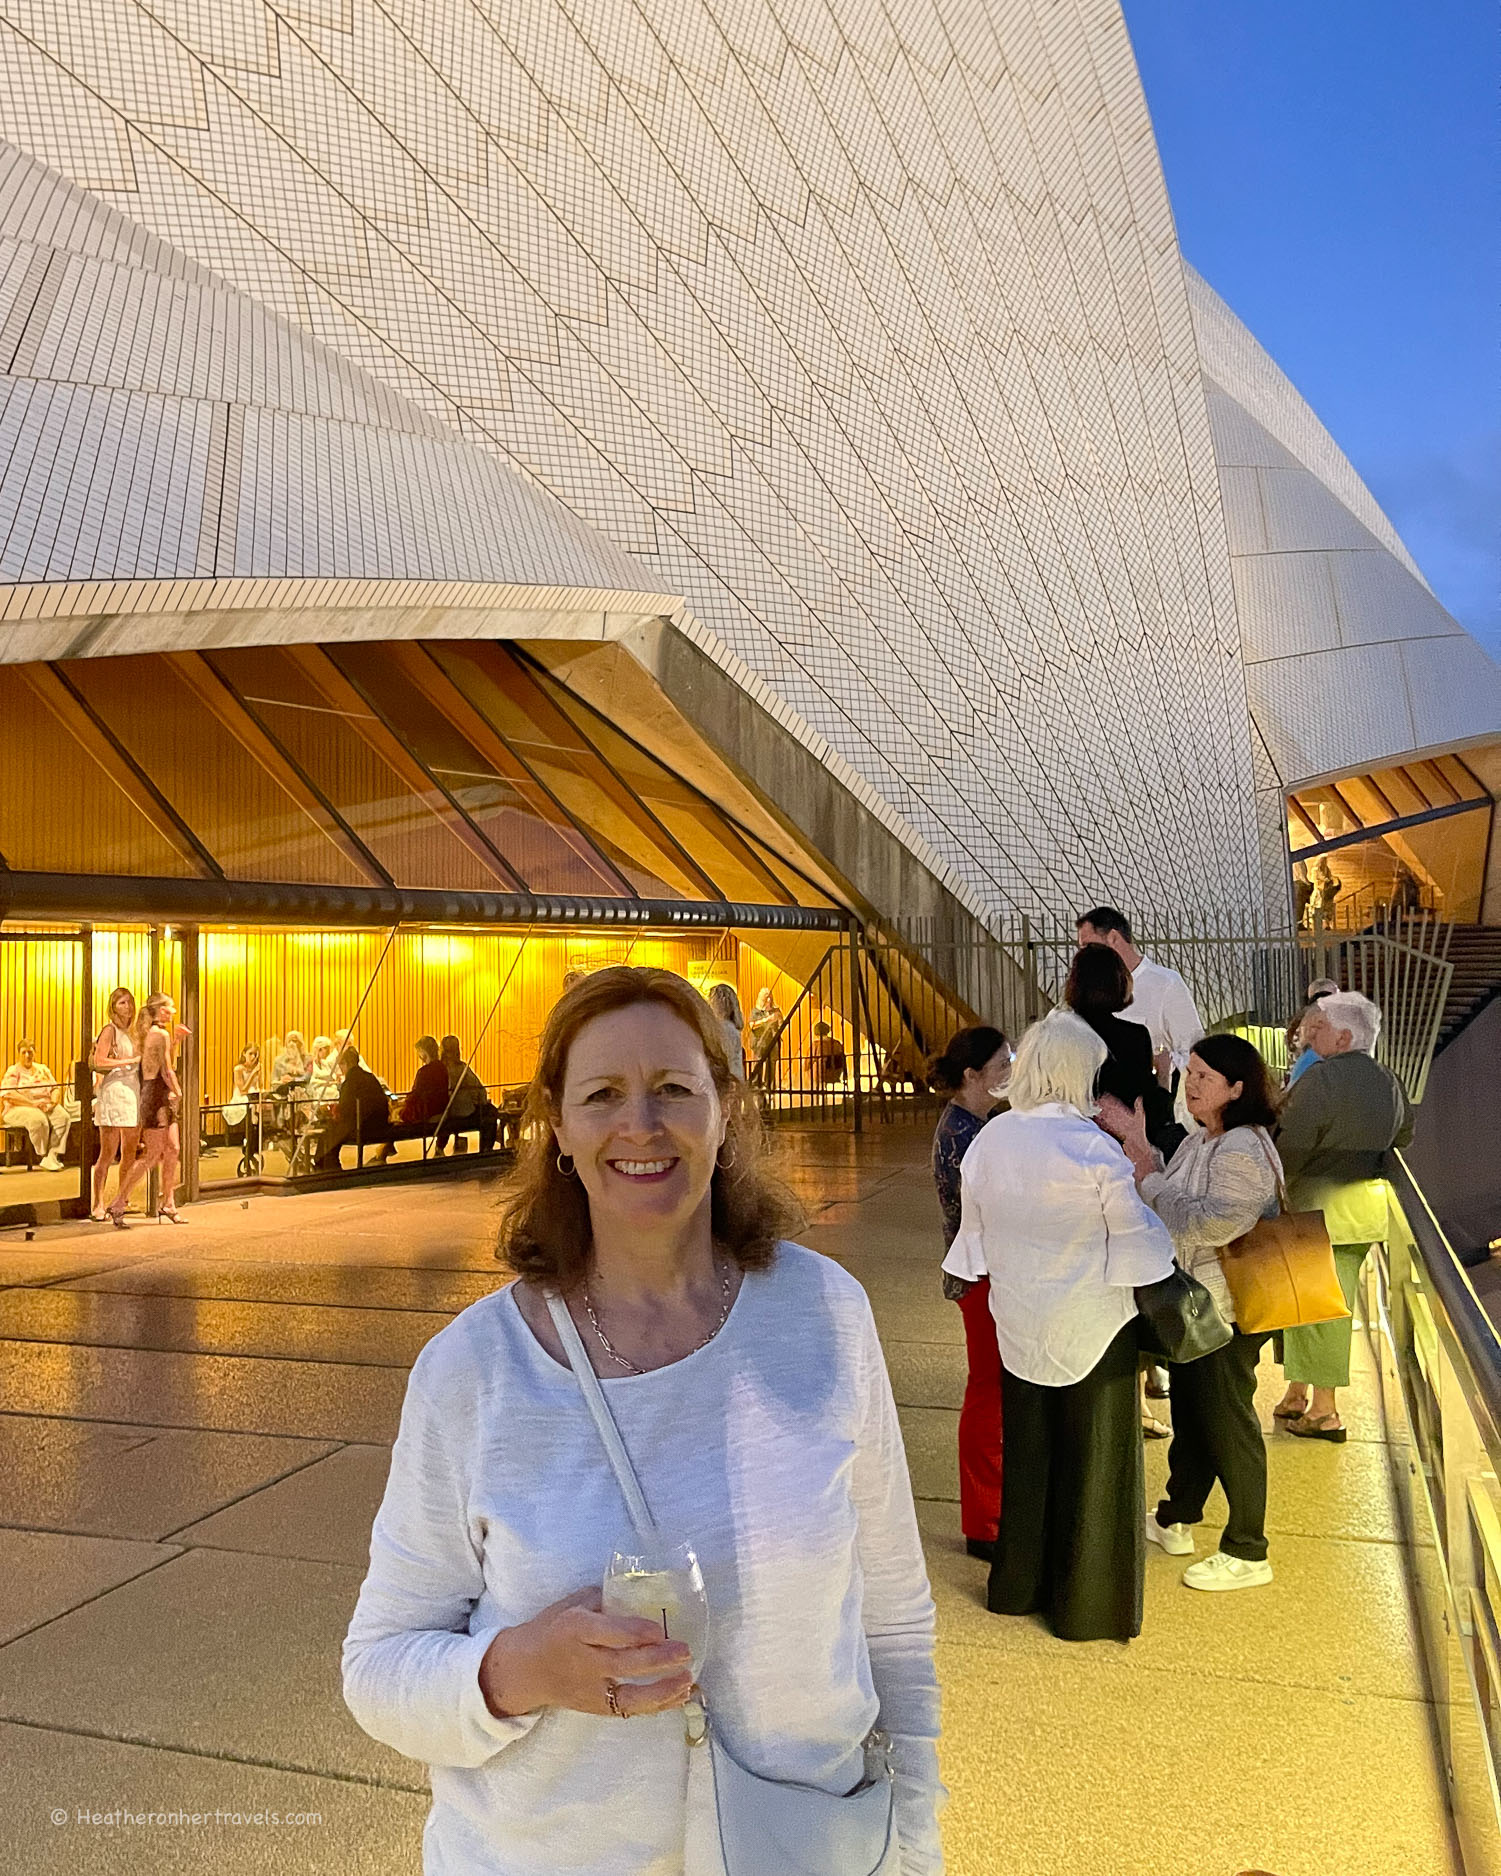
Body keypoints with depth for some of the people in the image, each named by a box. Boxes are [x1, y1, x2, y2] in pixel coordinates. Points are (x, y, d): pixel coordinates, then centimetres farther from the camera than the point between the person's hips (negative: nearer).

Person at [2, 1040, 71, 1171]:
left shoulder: (42, 1069, 19)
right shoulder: (13, 1071, 3)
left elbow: (56, 1087, 17)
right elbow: (7, 1094, -11)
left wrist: (54, 1101, -7)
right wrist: (32, 1104, -22)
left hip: (45, 1107, 5)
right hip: (17, 1110, -5)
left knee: (63, 1116, -28)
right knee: (38, 1119, -38)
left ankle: (53, 1157, -31)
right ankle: (42, 1158, -26)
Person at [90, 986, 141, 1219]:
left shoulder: (129, 1033, 19)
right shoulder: (110, 1030, -4)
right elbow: (99, 1062, -16)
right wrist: (131, 1060, -16)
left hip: (133, 1093, 8)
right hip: (113, 1093, -8)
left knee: (130, 1152, 8)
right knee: (108, 1154, -6)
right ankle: (97, 1205, -2)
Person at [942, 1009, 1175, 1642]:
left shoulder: (988, 1140, -5)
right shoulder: (1094, 1148, -21)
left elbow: (974, 1228, 6)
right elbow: (1138, 1234, -13)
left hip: (1019, 1323, 5)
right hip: (1092, 1327, -5)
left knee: (1026, 1453, 20)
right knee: (1093, 1461, 11)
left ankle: (1018, 1585, 34)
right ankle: (1086, 1605, 23)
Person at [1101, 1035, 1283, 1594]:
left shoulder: (1243, 1149, -23)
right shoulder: (1200, 1142, 8)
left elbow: (1211, 1223, -30)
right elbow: (1171, 1201, 8)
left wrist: (1148, 1178, -23)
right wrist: (1138, 1142, 0)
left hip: (1227, 1313, -10)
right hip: (1191, 1303, 10)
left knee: (1227, 1423, 3)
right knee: (1190, 1413, 21)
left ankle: (1247, 1554, 19)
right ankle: (1174, 1521, 38)